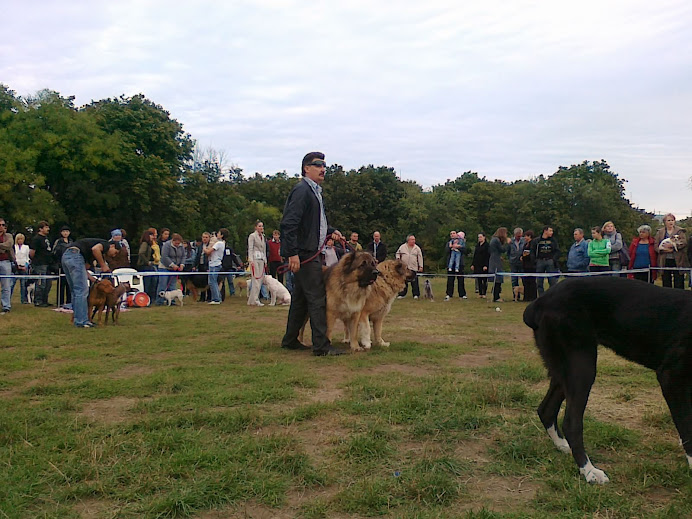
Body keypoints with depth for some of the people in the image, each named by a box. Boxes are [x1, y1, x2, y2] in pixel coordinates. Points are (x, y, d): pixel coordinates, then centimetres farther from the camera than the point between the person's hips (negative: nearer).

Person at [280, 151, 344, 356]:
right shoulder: (301, 190, -13)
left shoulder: (315, 192, 18)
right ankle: (321, 346, -5)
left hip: (310, 253, 10)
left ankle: (290, 341, 24)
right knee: (317, 299, -9)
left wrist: (330, 231, 14)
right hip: (303, 254, -10)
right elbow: (289, 223, -21)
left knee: (301, 298, 15)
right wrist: (293, 253, -26)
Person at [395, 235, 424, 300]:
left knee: (414, 282, -3)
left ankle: (416, 294, 5)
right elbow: (398, 253, 16)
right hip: (403, 267, 1)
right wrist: (398, 258, -4)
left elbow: (420, 258, 5)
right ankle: (402, 294, 13)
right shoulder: (402, 247, 7)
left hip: (413, 268, -1)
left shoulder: (417, 248, 5)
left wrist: (421, 266, 0)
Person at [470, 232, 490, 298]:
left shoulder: (487, 245, -5)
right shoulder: (477, 246, 15)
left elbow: (487, 256, -11)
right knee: (479, 280, 6)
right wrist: (472, 264, 12)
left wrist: (485, 265, -18)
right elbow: (474, 256, 18)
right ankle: (480, 293, 8)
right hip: (477, 265, 6)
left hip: (484, 266, -6)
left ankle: (484, 293, 1)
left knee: (484, 280, -2)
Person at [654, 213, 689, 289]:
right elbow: (656, 246, 4)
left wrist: (672, 245, -20)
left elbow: (684, 243, -7)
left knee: (679, 285, -3)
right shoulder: (659, 232, 12)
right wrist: (665, 249, -14)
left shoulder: (681, 231, 7)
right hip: (665, 261, 2)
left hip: (678, 261, -2)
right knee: (666, 284, 5)